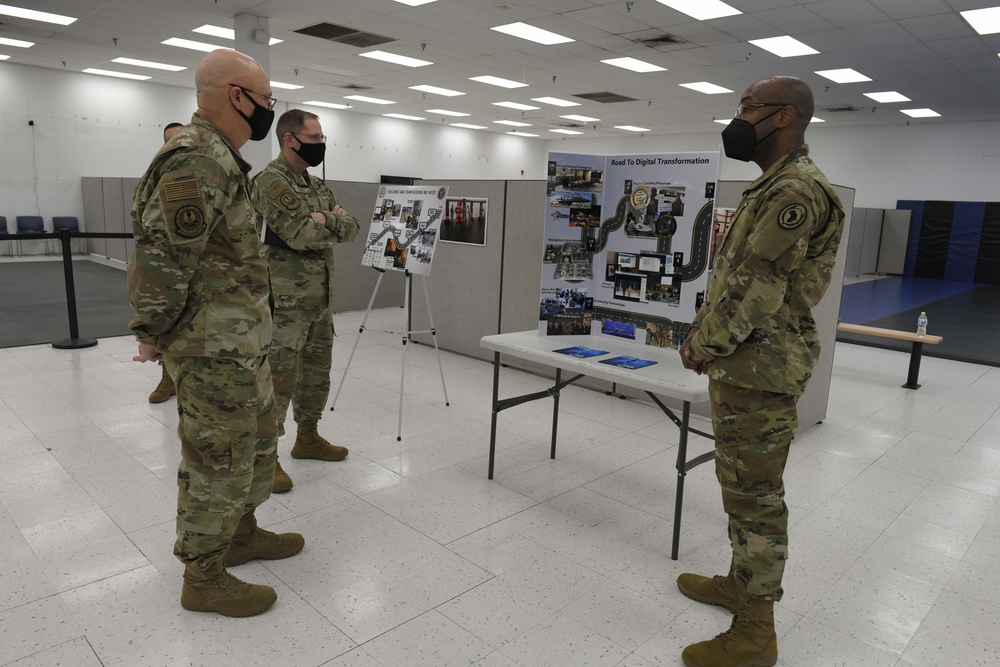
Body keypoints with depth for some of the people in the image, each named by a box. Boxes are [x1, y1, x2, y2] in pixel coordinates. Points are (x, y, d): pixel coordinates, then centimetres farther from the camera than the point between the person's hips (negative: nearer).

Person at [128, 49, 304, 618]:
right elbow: (160, 259, -23)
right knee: (218, 459, 2)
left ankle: (240, 532, 40)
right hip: (214, 348, -10)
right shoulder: (196, 161, -21)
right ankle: (204, 578, 20)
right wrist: (155, 335, -13)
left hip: (242, 342, 10)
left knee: (259, 438, 21)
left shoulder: (219, 158, 14)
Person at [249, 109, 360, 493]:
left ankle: (307, 438, 32)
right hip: (286, 301, -9)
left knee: (317, 371, 16)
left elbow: (351, 230, 8)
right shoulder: (270, 182, -12)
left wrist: (328, 220, -12)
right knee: (279, 377, -4)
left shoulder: (317, 185, 16)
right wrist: (333, 222, -6)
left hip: (321, 299, 9)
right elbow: (303, 235, -23)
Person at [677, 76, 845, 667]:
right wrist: (704, 335, 10)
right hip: (743, 365, 10)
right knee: (742, 485, 21)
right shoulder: (775, 187, 16)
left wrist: (706, 345, -10)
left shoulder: (796, 190, -18)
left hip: (759, 370, -10)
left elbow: (756, 288, -22)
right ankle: (743, 581, 39)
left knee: (755, 496, 0)